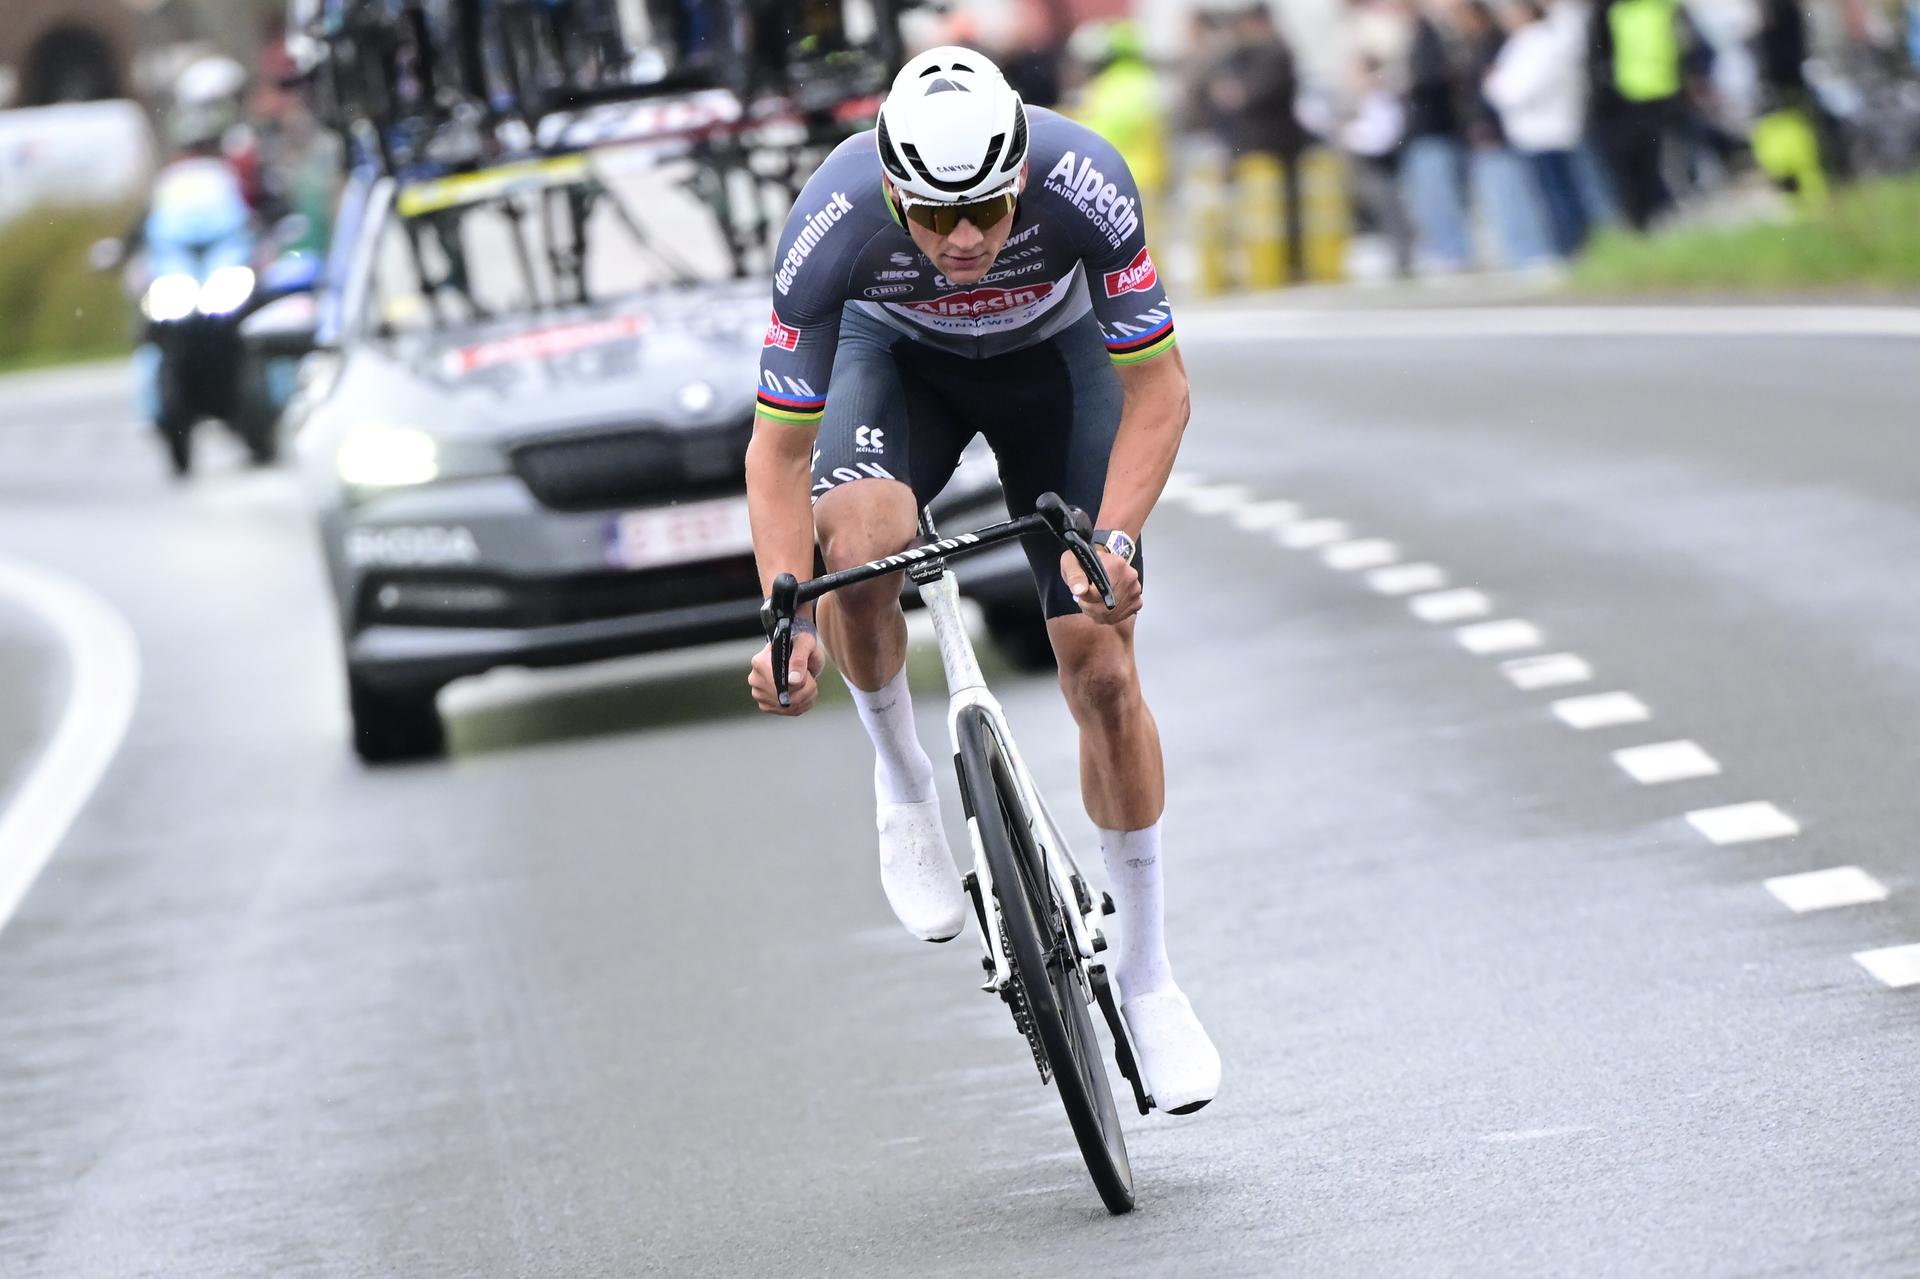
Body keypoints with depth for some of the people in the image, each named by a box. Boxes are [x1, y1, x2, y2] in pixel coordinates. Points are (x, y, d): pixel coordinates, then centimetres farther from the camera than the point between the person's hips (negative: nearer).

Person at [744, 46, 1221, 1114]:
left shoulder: (1084, 185, -38)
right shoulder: (832, 226, -37)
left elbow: (1158, 389, -26)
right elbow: (780, 444, -28)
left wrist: (1113, 540, -39)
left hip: (1055, 355, 0)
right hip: (900, 354, 0)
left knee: (1103, 673, -5)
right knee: (858, 546, -33)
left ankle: (1147, 974, 12)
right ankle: (904, 783, -4)